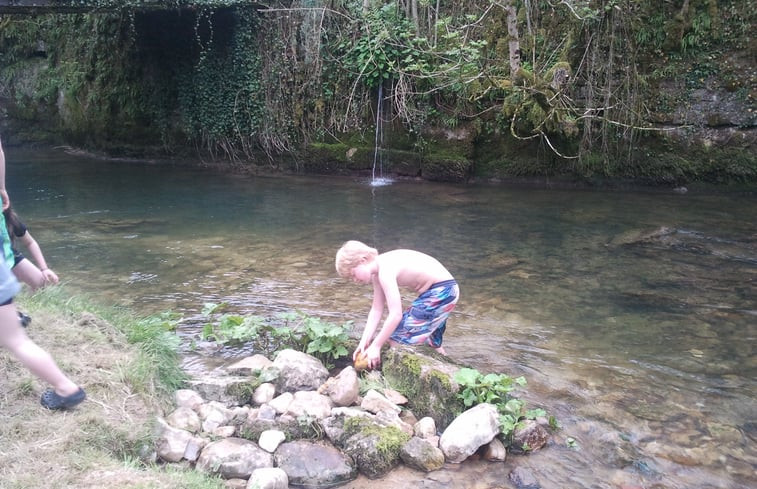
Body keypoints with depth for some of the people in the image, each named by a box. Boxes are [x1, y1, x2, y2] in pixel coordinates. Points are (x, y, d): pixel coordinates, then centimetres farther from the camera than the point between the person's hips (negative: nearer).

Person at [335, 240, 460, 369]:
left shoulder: (385, 271, -24)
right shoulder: (377, 271, 5)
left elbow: (396, 315, -27)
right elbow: (377, 309, 8)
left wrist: (375, 346, -19)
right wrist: (364, 341, 4)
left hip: (441, 292, -10)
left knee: (397, 335, -7)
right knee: (431, 341, 29)